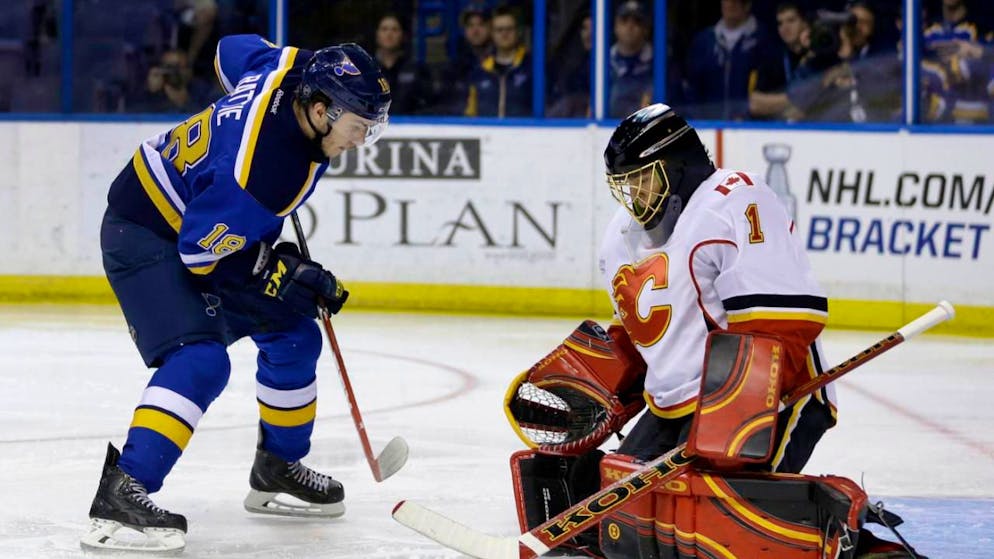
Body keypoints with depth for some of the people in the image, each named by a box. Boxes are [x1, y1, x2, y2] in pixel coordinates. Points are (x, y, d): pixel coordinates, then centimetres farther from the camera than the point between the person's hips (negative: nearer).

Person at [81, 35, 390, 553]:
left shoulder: (295, 70, -13)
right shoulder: (263, 171, -36)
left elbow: (234, 50, 9)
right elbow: (202, 249, -26)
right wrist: (288, 272, -17)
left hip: (204, 224, 10)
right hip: (146, 233, -10)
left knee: (293, 337, 12)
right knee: (200, 361, -28)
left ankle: (277, 470, 29)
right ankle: (121, 493, -32)